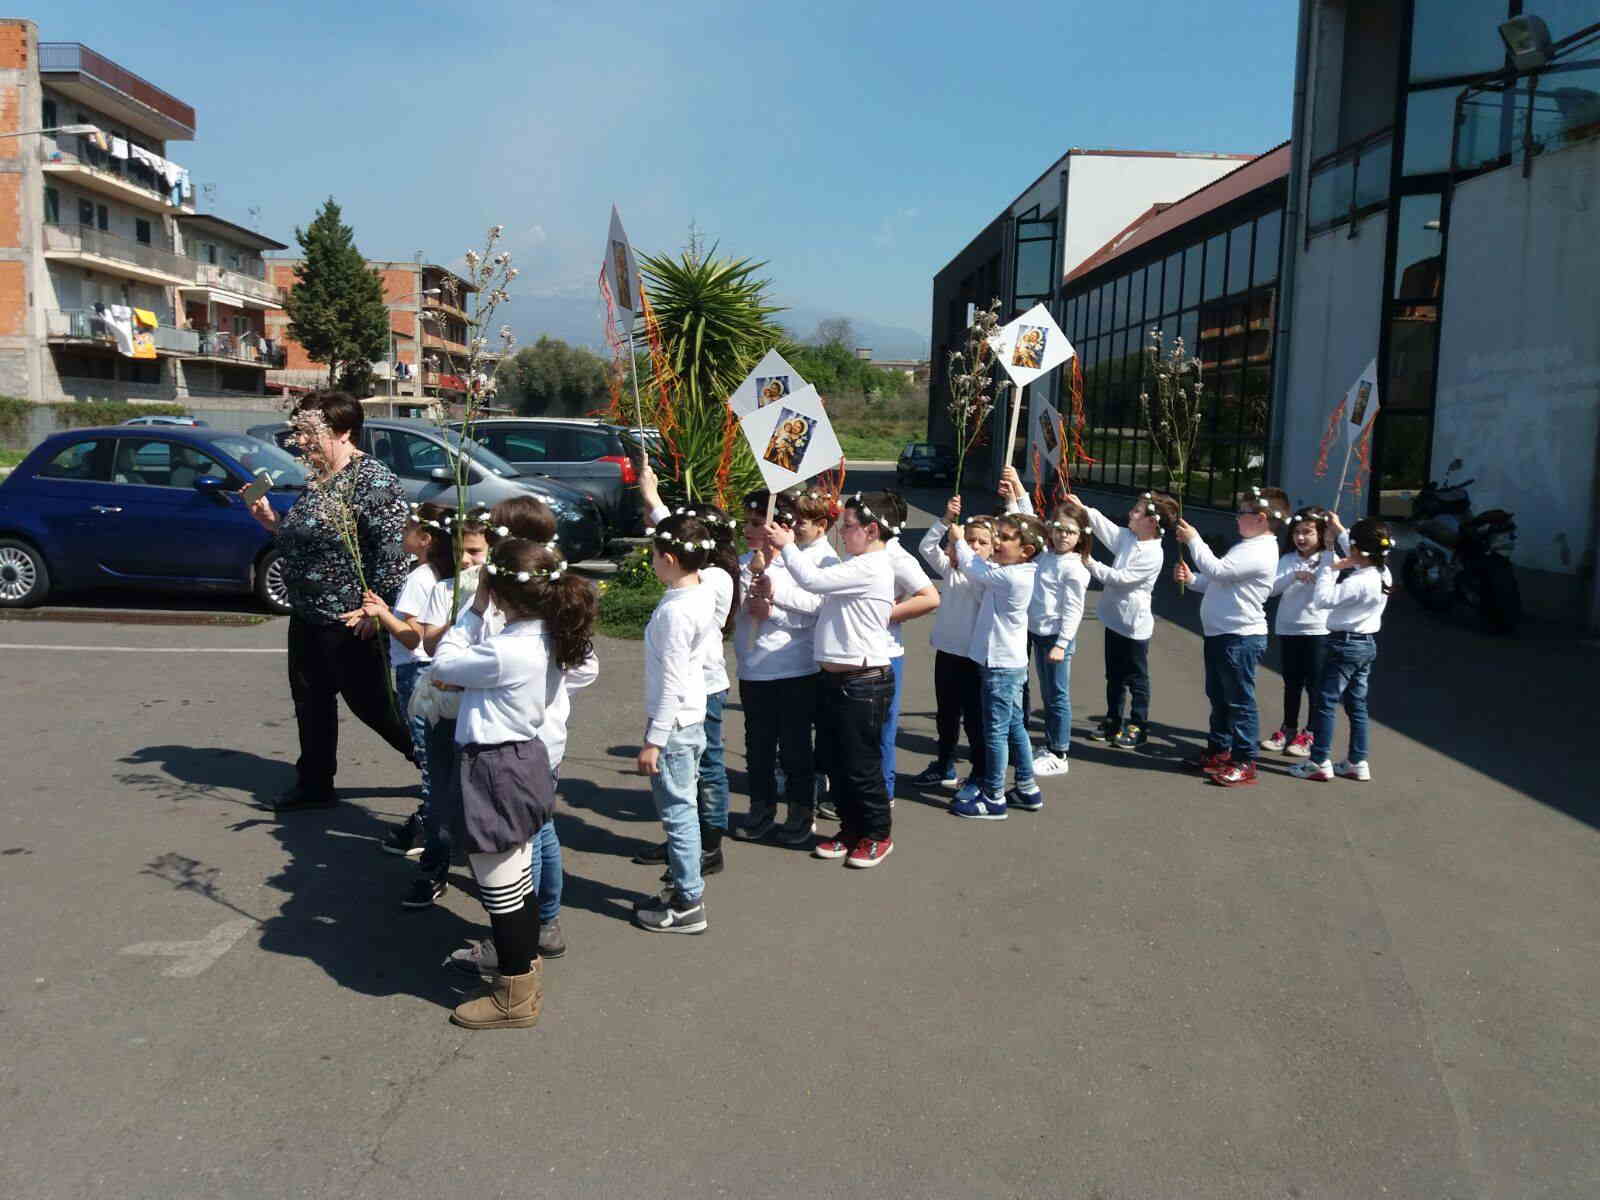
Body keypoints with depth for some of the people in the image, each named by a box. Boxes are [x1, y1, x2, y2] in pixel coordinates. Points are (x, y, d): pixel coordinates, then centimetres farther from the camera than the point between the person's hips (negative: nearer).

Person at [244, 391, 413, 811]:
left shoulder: (371, 480, -17)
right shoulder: (317, 480, 12)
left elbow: (394, 545, -24)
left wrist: (377, 606, -26)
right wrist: (273, 521, 8)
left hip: (351, 621, -10)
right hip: (307, 615, 10)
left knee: (371, 704, -1)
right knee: (311, 700, 16)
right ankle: (314, 785, 29)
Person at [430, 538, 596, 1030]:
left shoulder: (506, 652, -27)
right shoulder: (547, 640, 1)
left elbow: (443, 664, -12)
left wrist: (475, 609, -9)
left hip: (495, 771, -9)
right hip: (524, 758, 9)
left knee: (501, 890, 5)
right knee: (519, 882, 21)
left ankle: (514, 997, 19)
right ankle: (526, 973, 36)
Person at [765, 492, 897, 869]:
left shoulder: (871, 568, -17)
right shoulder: (853, 565, 16)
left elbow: (813, 579, -23)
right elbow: (817, 602, 15)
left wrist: (786, 545, -10)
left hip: (862, 682, -10)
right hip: (833, 678, 10)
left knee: (861, 763, 1)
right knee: (835, 762, 15)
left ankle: (878, 834, 17)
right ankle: (851, 828, 28)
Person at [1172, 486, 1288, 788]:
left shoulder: (1260, 553, -18)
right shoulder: (1245, 547, 16)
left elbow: (1217, 570, -25)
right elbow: (1217, 583, 22)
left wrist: (1193, 540, -16)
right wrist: (1192, 578, 4)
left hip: (1240, 637, -10)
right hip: (1220, 633, 10)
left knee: (1239, 701, -4)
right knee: (1218, 696, 18)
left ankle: (1244, 762, 2)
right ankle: (1218, 750, 30)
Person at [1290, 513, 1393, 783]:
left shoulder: (1359, 582, -24)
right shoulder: (1382, 573, 3)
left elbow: (1323, 600, -24)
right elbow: (1359, 558, 23)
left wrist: (1328, 568, -15)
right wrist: (1339, 530, 26)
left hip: (1346, 644, -9)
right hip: (1367, 643, 9)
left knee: (1324, 702, -1)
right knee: (1357, 705, 13)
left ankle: (1319, 763, 2)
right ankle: (1358, 763, 17)